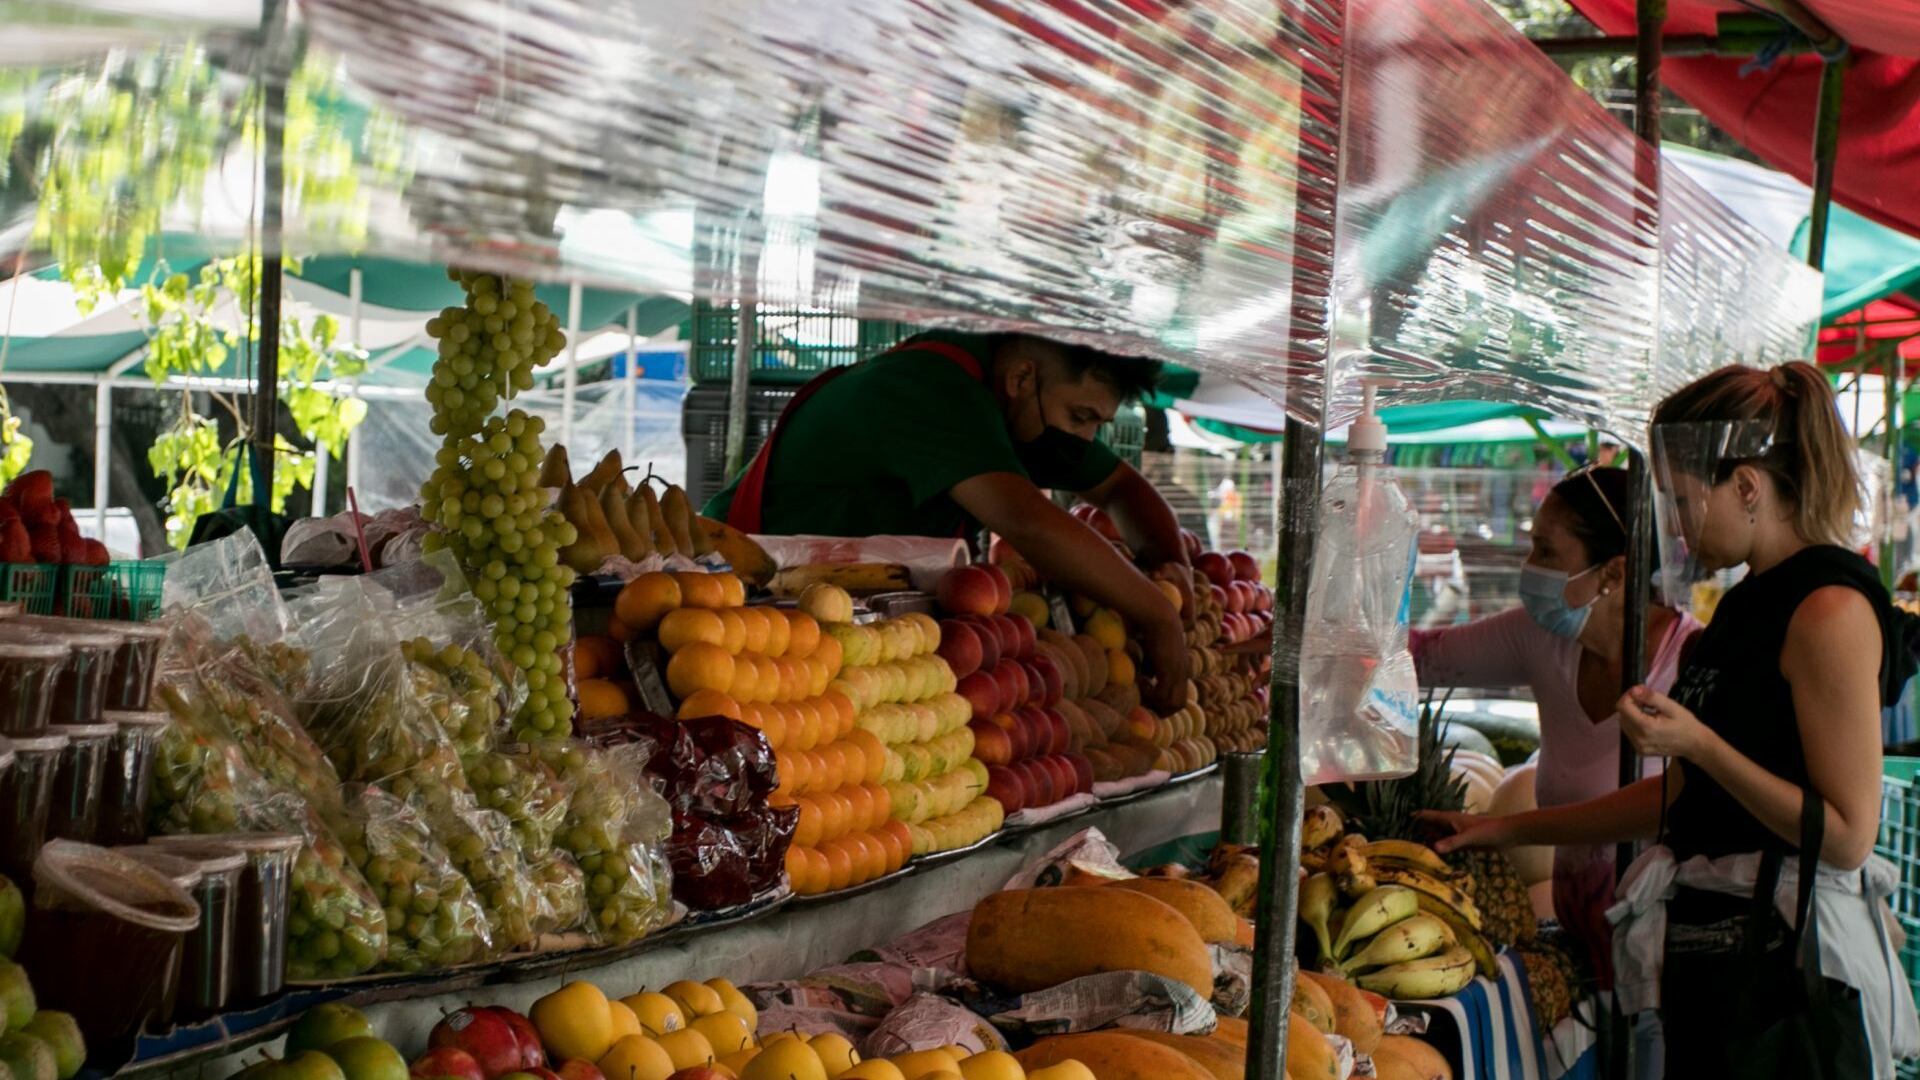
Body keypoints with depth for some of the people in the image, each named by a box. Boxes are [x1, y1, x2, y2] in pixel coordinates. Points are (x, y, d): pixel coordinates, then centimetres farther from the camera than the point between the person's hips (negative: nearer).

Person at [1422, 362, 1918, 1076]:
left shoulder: (1832, 610, -13)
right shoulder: (1751, 604, 15)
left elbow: (1847, 836, -17)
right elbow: (1686, 797, 20)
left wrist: (1698, 743, -20)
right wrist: (1511, 829, 21)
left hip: (1792, 963, -8)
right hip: (1710, 950, 8)